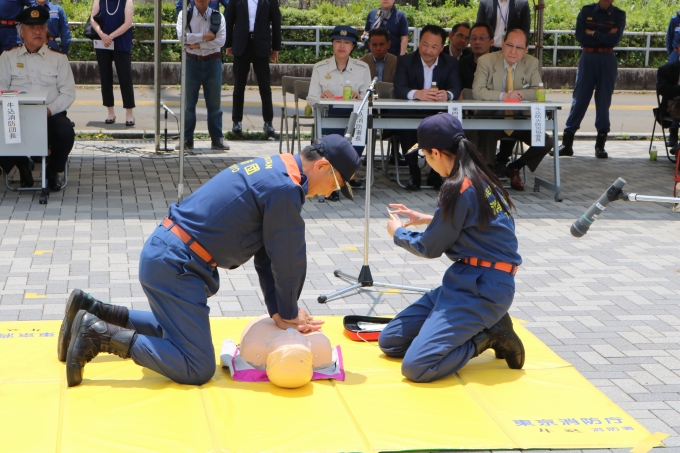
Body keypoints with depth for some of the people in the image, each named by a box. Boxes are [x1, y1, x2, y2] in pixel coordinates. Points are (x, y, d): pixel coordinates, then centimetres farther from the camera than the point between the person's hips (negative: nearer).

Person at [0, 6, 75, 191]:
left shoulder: (58, 58, 7)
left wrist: (50, 110, -17)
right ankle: (22, 165, 6)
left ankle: (53, 171, 0)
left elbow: (68, 93, 1)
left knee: (66, 132, -33)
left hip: (51, 114, 0)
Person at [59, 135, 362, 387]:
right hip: (175, 266, -10)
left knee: (177, 332, 29)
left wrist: (279, 311, 11)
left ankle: (90, 311, 22)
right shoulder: (284, 188, -18)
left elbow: (268, 254, 14)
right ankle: (99, 336, -10)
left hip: (162, 253, 10)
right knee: (197, 369, -7)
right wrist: (288, 313, 6)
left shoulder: (272, 170, 13)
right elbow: (288, 260, -10)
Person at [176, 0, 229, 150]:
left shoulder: (218, 17, 2)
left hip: (213, 61, 1)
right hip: (191, 61, -1)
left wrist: (198, 44, -13)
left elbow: (220, 40, -10)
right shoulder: (185, 15, 2)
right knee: (189, 102, 2)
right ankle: (187, 139, 8)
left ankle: (217, 139, 10)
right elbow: (182, 35, -13)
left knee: (215, 102, 4)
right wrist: (204, 36, -13)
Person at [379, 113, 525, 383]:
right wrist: (425, 219, 29)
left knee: (415, 367, -22)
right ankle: (485, 327, 11)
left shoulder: (459, 188, -19)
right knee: (389, 341, 10)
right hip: (466, 279, 10)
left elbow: (430, 248, -8)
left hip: (481, 289, -10)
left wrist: (398, 233, 11)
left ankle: (489, 336, -4)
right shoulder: (480, 178, 8)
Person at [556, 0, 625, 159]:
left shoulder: (619, 15, 3)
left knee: (603, 102, 2)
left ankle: (600, 145, 8)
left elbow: (614, 40, -11)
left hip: (607, 61, 0)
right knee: (579, 99, -2)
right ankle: (567, 143, 0)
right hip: (587, 58, 0)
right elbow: (580, 36, -6)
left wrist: (593, 33, -7)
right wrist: (604, 36, -8)